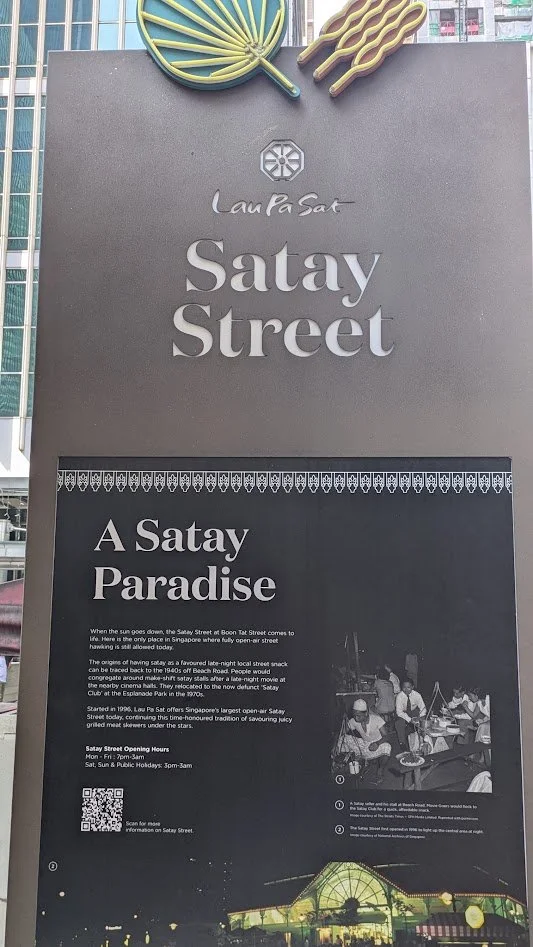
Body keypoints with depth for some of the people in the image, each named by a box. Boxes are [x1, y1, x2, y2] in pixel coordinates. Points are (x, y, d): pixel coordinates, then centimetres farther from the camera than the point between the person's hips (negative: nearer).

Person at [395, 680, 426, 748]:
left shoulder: (417, 695, -20)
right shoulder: (400, 696, -24)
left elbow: (423, 708, -16)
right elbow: (399, 712, -26)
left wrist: (420, 717, -37)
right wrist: (409, 720, -38)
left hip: (414, 711, 2)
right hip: (403, 713, -2)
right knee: (399, 723, -30)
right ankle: (402, 742, -9)